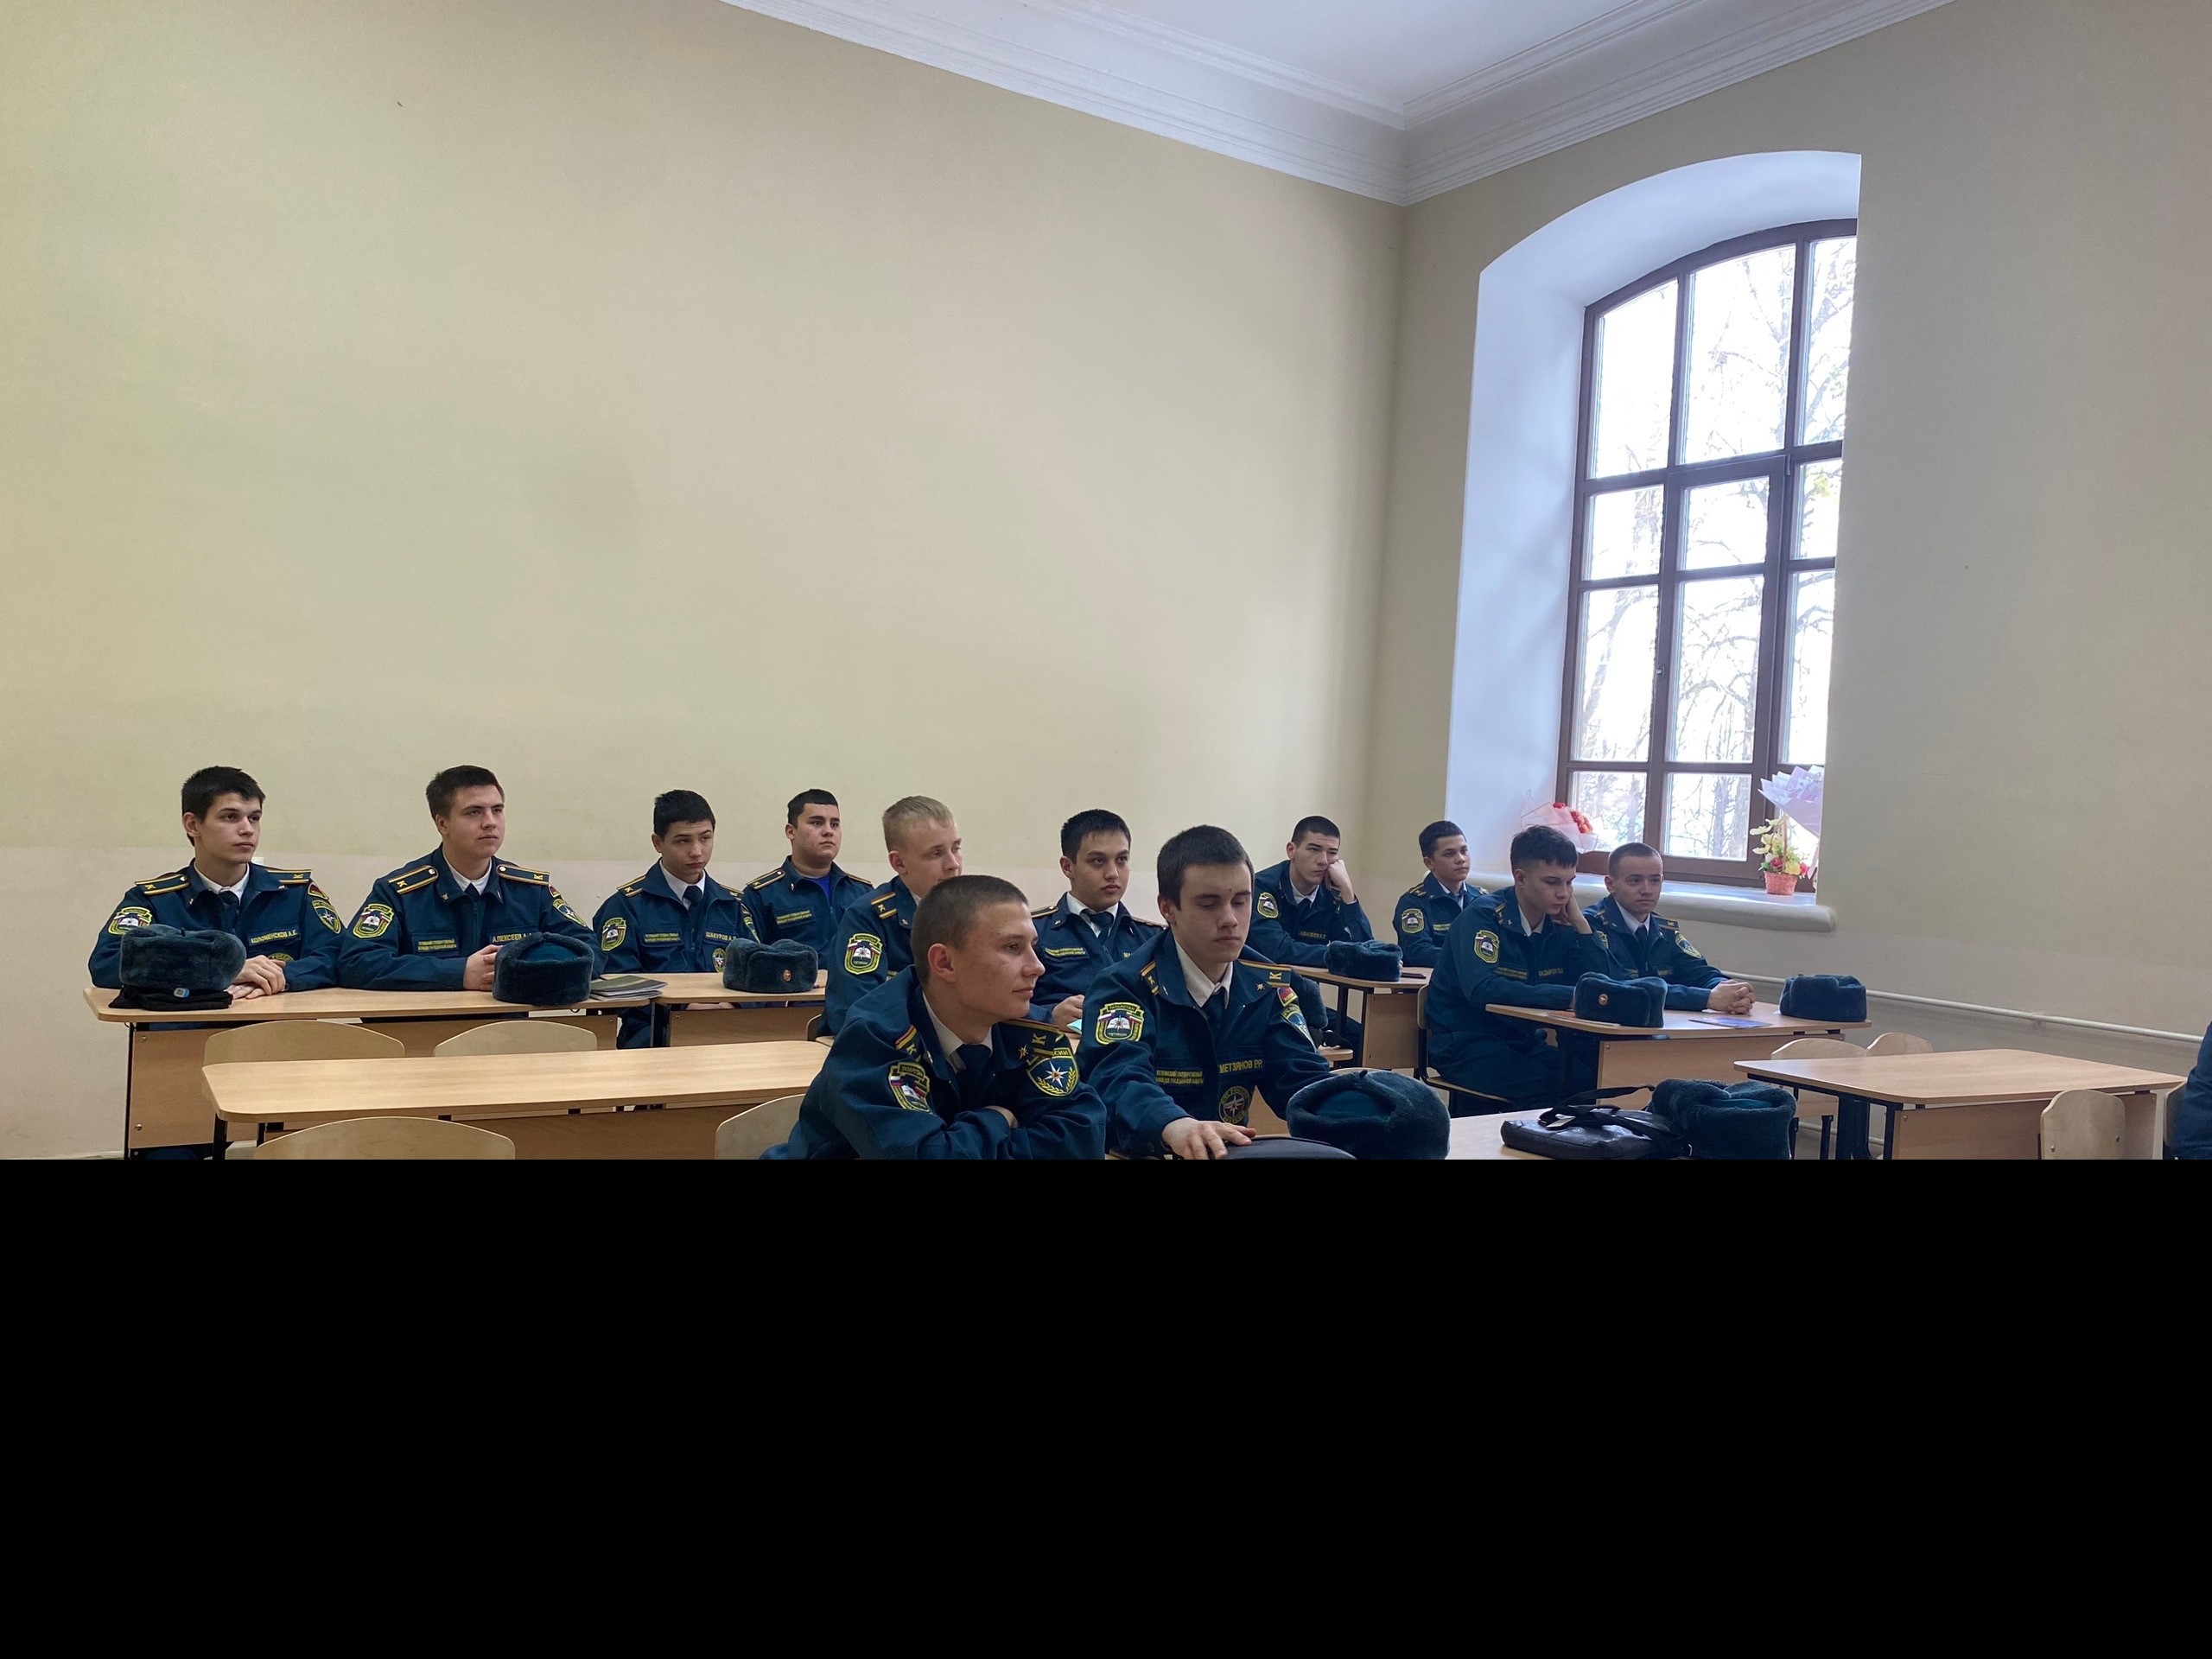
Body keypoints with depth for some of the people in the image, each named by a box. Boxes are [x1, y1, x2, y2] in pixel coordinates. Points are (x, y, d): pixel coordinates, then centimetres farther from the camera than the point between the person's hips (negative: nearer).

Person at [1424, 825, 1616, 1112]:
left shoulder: (1560, 924, 4)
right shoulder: (1483, 917, -15)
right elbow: (1481, 989, -31)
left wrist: (1580, 924, -8)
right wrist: (1569, 997, -35)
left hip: (1526, 1042, 7)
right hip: (1464, 1044, -6)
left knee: (1594, 1079, -17)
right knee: (1547, 1087, -29)